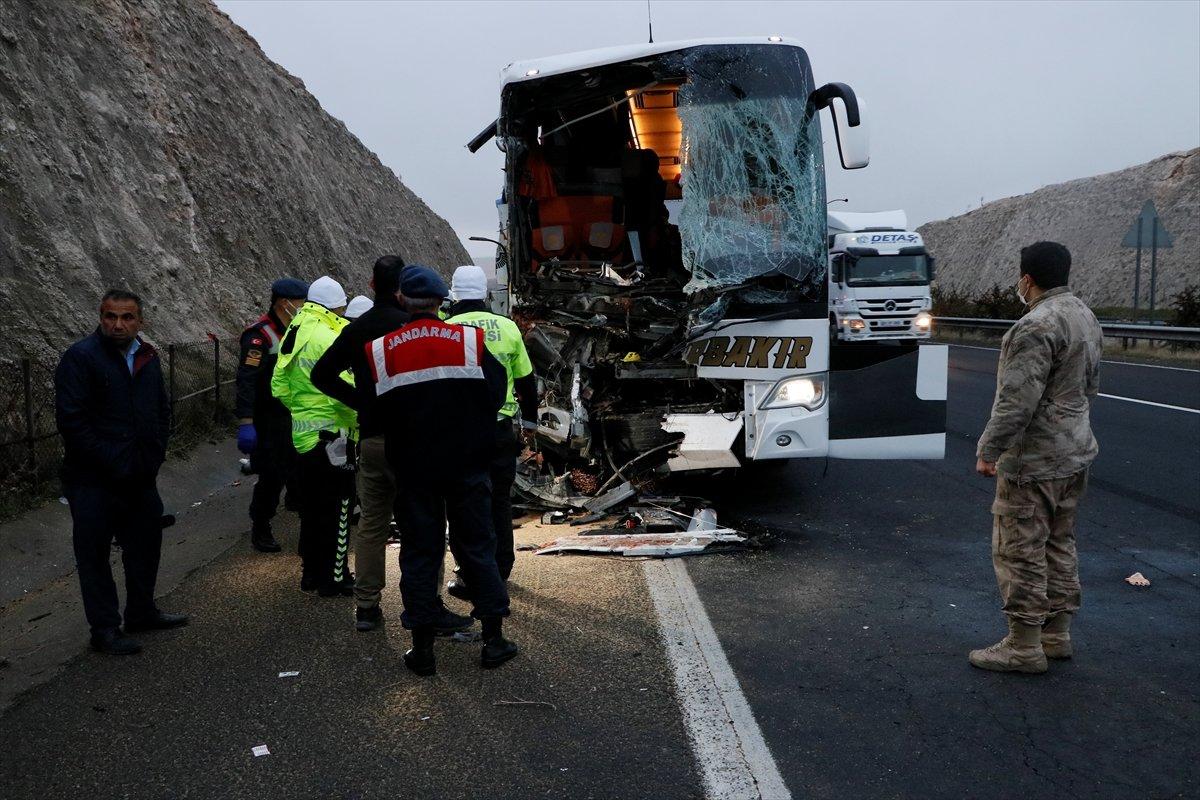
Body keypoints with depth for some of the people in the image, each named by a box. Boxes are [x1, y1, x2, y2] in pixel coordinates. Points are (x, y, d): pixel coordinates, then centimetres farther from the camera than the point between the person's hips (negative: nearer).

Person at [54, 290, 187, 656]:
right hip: (94, 481, -7)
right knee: (94, 555, 5)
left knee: (145, 546, 19)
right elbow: (71, 420, -18)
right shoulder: (81, 357, -13)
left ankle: (142, 612, 37)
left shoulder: (147, 358, 8)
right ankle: (105, 629, 16)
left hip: (141, 477, 7)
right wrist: (111, 463, -18)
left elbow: (162, 410, 17)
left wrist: (154, 455, 5)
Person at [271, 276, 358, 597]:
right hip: (331, 434, -9)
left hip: (302, 433, 9)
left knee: (311, 507, 18)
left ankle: (311, 572, 28)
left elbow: (279, 386, 15)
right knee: (337, 509, 2)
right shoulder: (327, 338, -18)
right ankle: (334, 577, 9)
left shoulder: (293, 334, 10)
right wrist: (356, 418, -10)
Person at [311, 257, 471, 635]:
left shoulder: (355, 329, 9)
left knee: (371, 524, 14)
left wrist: (361, 401, 8)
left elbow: (322, 374, 11)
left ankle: (366, 607, 21)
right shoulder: (411, 324, -11)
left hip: (369, 438, 6)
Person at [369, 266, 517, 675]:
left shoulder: (379, 351, -5)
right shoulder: (471, 342, -7)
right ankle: (494, 639, 15)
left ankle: (422, 647, 14)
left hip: (412, 468, 0)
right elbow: (496, 395, -1)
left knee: (419, 553, 9)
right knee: (477, 548, 10)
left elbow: (373, 409, 3)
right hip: (467, 466, 0)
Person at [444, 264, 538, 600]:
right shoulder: (507, 327, 4)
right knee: (499, 503, 13)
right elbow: (526, 380, 10)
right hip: (502, 429, 3)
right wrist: (530, 421, 22)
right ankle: (500, 571, 22)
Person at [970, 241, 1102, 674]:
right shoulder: (1084, 316, 11)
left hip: (1034, 460, -10)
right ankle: (1056, 634, 27)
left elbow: (1018, 400, -25)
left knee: (1020, 551, -2)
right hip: (1076, 452, 10)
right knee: (1059, 546, 17)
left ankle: (1024, 647, 5)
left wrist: (988, 450, -18)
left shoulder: (1038, 325, -21)